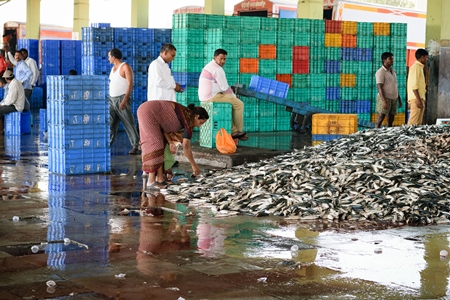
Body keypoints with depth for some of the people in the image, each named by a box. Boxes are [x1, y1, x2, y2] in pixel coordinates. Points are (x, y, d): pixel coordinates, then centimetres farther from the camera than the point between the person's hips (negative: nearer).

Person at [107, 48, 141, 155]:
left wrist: (125, 100, -23)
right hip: (112, 99, 8)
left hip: (122, 99, -8)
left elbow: (130, 84, -14)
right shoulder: (113, 68, 16)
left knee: (129, 123, -6)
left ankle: (136, 146, -4)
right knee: (110, 124, 4)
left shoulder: (125, 67, -8)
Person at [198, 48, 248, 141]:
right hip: (213, 97, -10)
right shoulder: (217, 69, -16)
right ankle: (239, 130, 9)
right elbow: (225, 88, -16)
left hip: (205, 97, 10)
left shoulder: (209, 66, 17)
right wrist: (234, 96, 2)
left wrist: (232, 96, 18)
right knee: (239, 104, -2)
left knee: (231, 104, 26)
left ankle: (233, 131, 19)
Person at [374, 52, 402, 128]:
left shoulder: (393, 71, 15)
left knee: (391, 120, 8)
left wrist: (399, 99, 16)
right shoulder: (380, 72, -10)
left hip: (394, 98, 8)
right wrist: (384, 101, -25)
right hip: (385, 98, -8)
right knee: (380, 119, -8)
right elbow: (379, 88, -17)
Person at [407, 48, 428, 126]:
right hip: (416, 99, -10)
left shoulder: (419, 67, 21)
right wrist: (418, 99, -23)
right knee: (413, 123, -13)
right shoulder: (416, 67, -10)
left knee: (419, 123, 8)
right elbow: (414, 85, -18)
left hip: (420, 98, 10)